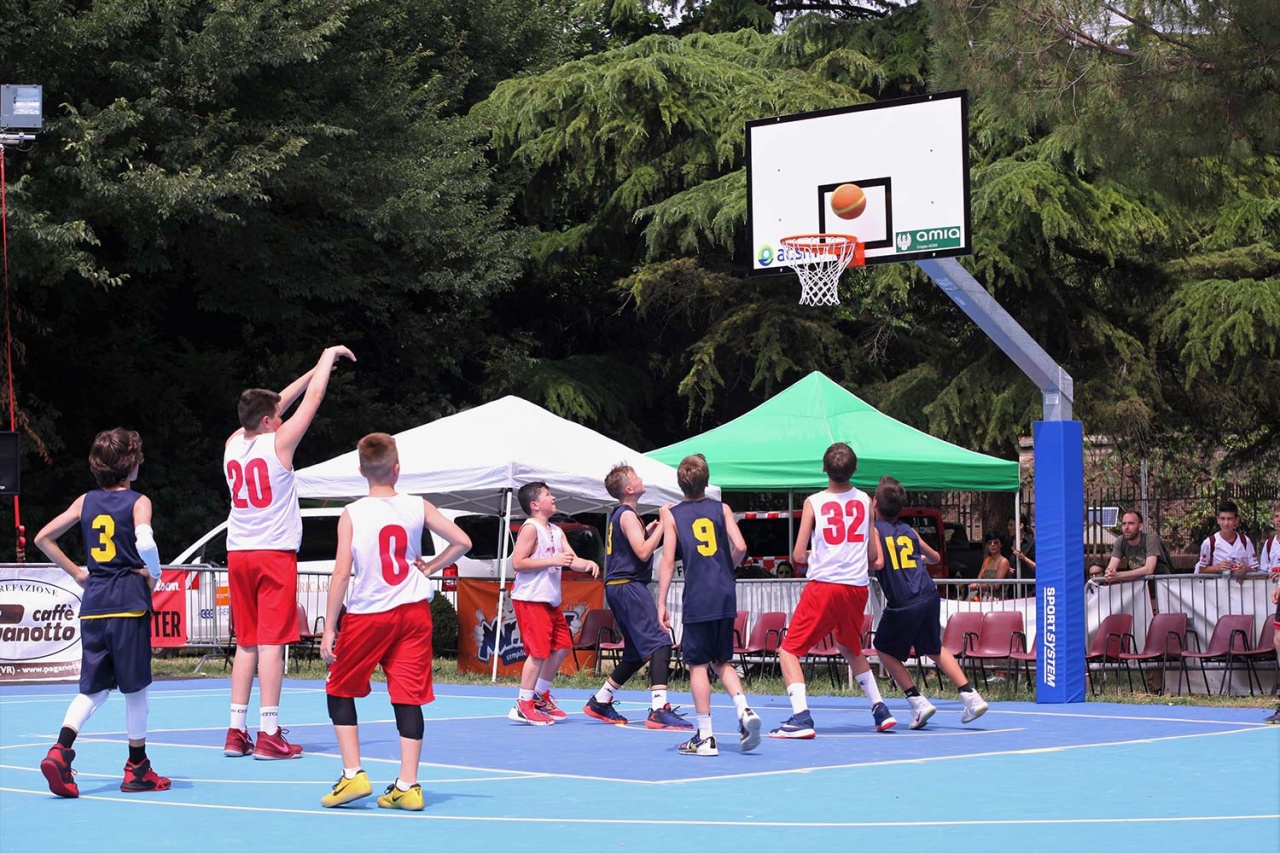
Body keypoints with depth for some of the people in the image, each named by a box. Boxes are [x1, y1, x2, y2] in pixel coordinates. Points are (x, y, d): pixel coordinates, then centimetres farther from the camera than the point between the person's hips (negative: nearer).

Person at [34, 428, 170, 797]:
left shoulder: (86, 501, 10)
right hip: (129, 601, -5)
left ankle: (60, 751, -12)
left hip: (93, 604, 5)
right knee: (135, 688, 6)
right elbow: (145, 543, -24)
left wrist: (76, 572, 15)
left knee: (94, 688, 10)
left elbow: (43, 538, 11)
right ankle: (137, 769, 13)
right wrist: (154, 576, -7)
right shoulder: (138, 502, -5)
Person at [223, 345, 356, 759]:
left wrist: (314, 369, 27)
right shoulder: (277, 443, -9)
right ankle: (268, 734, -9)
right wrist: (329, 356, 14)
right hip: (275, 554, -6)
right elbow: (313, 397, -1)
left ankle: (237, 732, 9)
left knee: (246, 643, 11)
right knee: (272, 641, -7)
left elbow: (277, 402, 21)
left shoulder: (233, 445, 8)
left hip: (239, 554, 6)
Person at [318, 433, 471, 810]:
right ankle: (407, 785, 2)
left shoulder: (351, 515, -8)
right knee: (408, 696, 4)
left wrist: (328, 629, -10)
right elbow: (462, 542, 1)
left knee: (340, 690, 14)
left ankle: (353, 774, 5)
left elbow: (342, 574, -13)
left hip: (367, 615, -2)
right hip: (413, 612, 2)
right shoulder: (418, 507, -1)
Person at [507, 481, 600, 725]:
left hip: (550, 600, 9)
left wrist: (587, 564, -13)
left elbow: (571, 559, 9)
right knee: (539, 651, -11)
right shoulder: (531, 528, -11)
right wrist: (553, 561, -21)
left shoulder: (556, 531, 16)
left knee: (562, 646, 13)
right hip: (530, 599, -9)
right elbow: (518, 562, -19)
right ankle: (523, 706, -7)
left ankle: (541, 696, 28)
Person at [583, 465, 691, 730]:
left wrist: (646, 531, 18)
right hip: (628, 587, -10)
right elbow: (643, 553, -21)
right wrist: (663, 525, -16)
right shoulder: (627, 515, -12)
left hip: (617, 587, 10)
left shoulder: (618, 514, 17)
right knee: (660, 643, -18)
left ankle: (599, 702, 23)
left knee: (637, 653, 18)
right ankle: (659, 710, -28)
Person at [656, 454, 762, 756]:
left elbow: (668, 560, -4)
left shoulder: (672, 515, 3)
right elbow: (740, 547, -1)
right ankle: (744, 710, -6)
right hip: (726, 595, 3)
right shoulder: (721, 509, 9)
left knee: (698, 664, 3)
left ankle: (705, 737, 0)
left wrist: (661, 603, -3)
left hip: (697, 598, -3)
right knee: (722, 661, 17)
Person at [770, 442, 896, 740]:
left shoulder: (813, 502, -4)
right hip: (857, 587, 5)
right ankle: (880, 709, 25)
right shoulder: (865, 500, 6)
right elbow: (874, 556, 10)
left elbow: (798, 555, -5)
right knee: (851, 649, 29)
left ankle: (801, 716, -15)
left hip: (823, 585, -5)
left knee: (789, 651, 2)